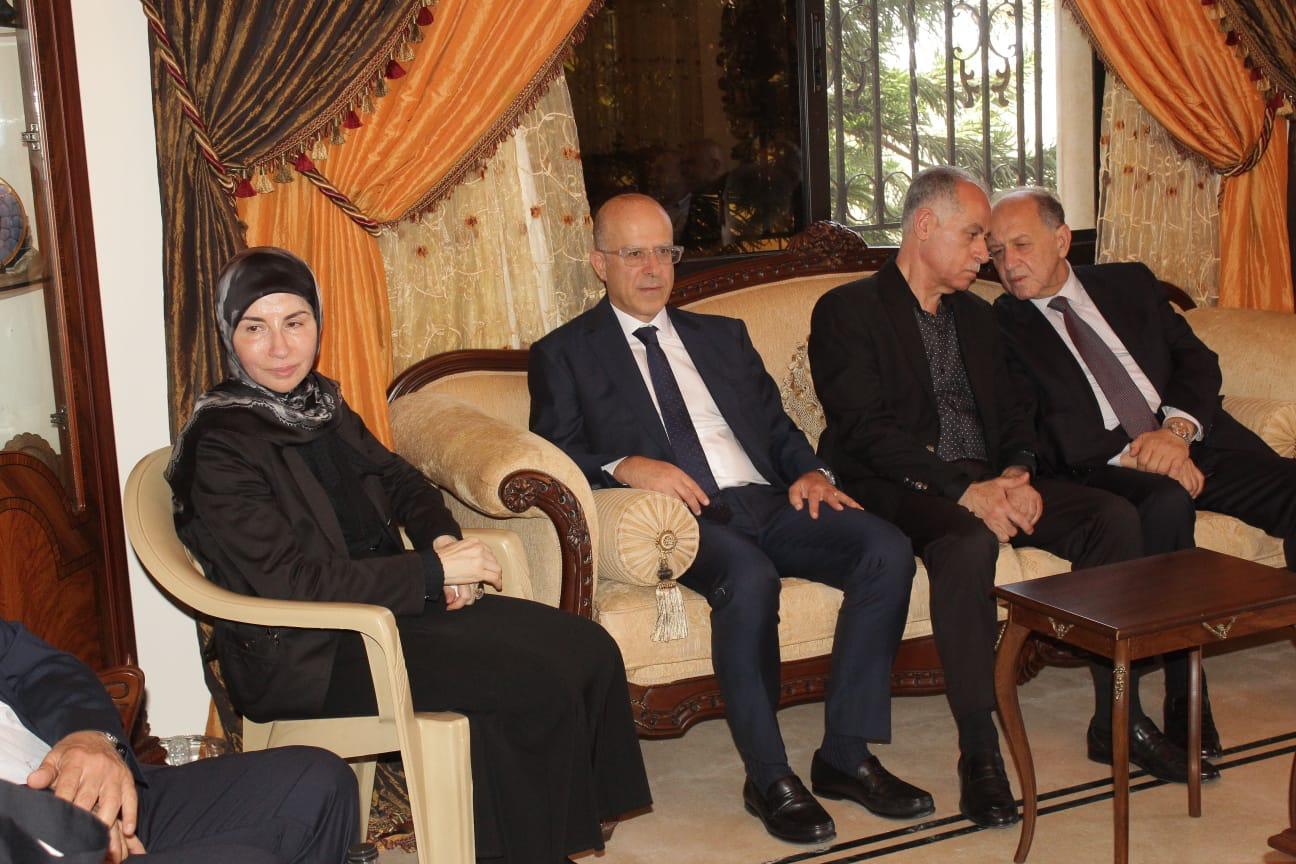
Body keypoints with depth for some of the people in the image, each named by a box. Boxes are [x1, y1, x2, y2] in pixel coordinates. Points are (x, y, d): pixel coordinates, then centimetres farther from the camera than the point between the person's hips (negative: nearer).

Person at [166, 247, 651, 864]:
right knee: (542, 681, -21)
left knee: (589, 651, -9)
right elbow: (290, 582, -20)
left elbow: (401, 482, 22)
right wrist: (434, 571, -19)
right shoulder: (220, 446, -14)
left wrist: (442, 541, -1)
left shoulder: (320, 404, 10)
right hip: (306, 654, -8)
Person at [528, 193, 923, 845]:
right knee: (749, 578, -37)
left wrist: (808, 471, 2)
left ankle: (845, 754, -13)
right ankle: (768, 778, -21)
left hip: (765, 502, 5)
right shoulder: (565, 353, 14)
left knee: (887, 549, -21)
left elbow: (776, 424, 23)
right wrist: (625, 465, -19)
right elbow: (556, 452, 1)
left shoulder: (722, 336, 27)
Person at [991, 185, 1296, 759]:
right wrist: (1129, 453, -16)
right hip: (1104, 467, -4)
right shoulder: (999, 327, 9)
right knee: (1165, 505, -36)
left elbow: (1196, 360, 12)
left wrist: (1176, 428, -10)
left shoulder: (1130, 285, 20)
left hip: (1193, 439, 4)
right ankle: (1186, 712, -30)